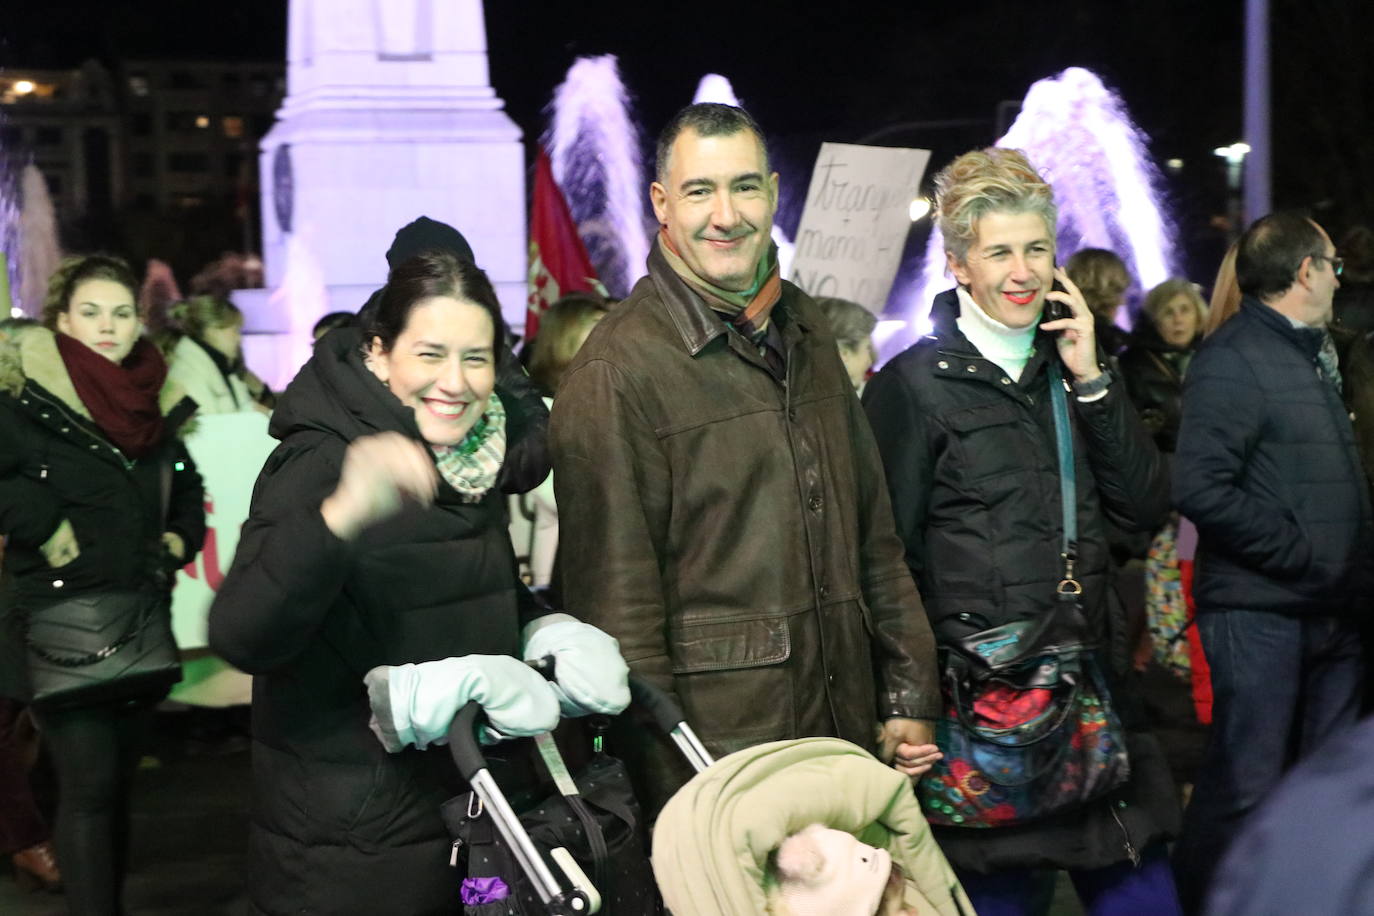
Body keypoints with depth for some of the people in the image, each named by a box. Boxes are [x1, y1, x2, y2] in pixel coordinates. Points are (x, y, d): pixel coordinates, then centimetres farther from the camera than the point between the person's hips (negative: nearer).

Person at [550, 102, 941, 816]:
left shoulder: (804, 331, 11)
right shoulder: (615, 374, -12)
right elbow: (617, 608, -13)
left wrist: (908, 699, 11)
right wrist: (672, 792, -13)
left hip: (850, 737, 6)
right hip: (717, 755, -6)